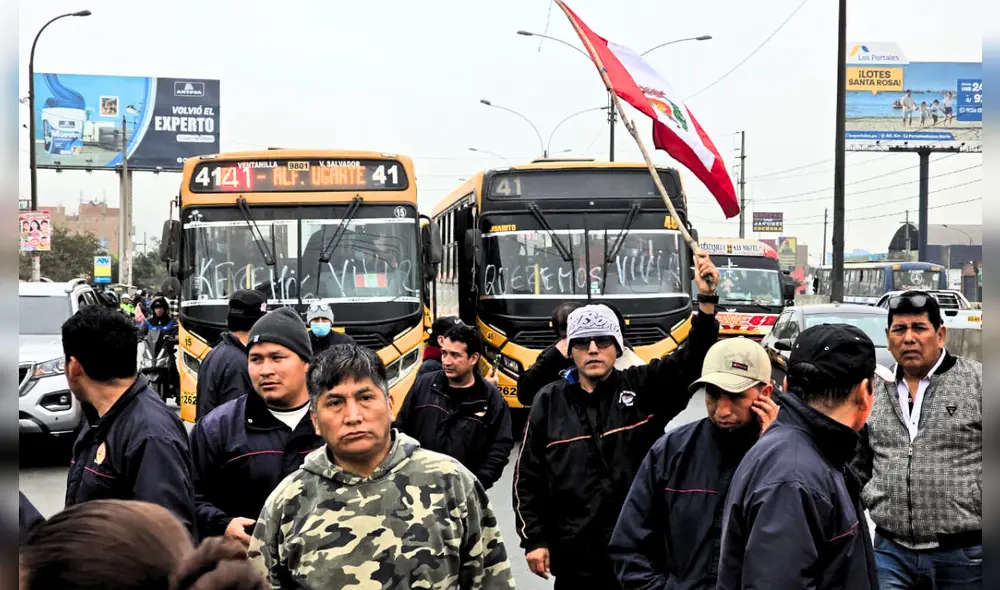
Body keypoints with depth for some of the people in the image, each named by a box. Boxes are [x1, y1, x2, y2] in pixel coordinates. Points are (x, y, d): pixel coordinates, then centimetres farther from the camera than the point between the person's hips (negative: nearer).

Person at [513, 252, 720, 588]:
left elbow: (694, 359, -12)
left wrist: (707, 299, -25)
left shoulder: (645, 388, 1)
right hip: (574, 558, 1)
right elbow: (528, 479, 6)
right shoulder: (550, 402, 3)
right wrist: (533, 540, 1)